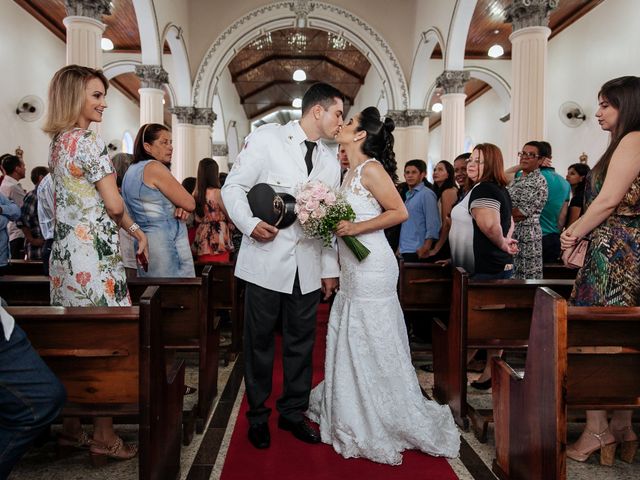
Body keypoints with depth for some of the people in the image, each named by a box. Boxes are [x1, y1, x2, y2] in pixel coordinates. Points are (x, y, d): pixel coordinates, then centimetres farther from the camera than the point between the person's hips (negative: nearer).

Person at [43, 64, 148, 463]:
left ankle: (71, 428, 25)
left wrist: (133, 230, 16)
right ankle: (104, 437, 8)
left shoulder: (59, 142, 15)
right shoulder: (91, 142, -13)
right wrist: (136, 230, 7)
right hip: (94, 255, -9)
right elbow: (115, 206, -15)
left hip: (65, 253, 9)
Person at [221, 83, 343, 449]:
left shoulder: (331, 158, 11)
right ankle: (258, 416, 27)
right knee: (260, 341, 8)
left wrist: (330, 268, 11)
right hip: (266, 258, -4)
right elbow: (233, 187, -2)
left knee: (301, 342, 12)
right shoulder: (267, 137, -3)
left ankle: (293, 412, 30)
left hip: (308, 265, 4)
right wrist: (250, 223, -18)